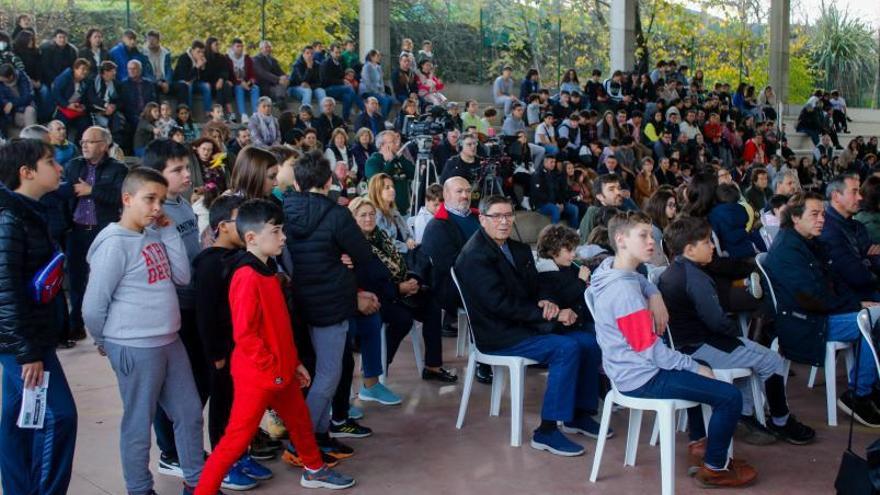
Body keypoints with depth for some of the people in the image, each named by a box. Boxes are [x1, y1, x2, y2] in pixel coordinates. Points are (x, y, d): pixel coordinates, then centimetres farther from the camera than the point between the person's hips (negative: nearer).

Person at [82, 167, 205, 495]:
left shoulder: (155, 236, 7)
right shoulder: (115, 243, -16)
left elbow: (182, 277, 0)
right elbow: (92, 306, -14)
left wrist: (169, 231, -3)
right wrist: (107, 343, 1)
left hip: (170, 341, 8)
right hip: (135, 348, -8)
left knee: (190, 413, 16)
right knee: (139, 425, 7)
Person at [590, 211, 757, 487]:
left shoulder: (610, 271, 2)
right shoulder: (624, 291, -26)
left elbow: (640, 281, 26)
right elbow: (650, 350, -25)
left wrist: (654, 296, 4)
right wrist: (695, 367, -13)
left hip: (626, 369, 11)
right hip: (641, 378, -11)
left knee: (693, 369, 34)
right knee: (730, 397, -11)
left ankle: (698, 444, 39)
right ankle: (714, 468, 7)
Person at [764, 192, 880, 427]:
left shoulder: (809, 244, 17)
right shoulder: (788, 249, -16)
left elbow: (836, 282, 16)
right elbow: (812, 299, -21)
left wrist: (858, 302, -3)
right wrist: (857, 306, -13)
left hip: (819, 314, 10)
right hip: (804, 325, -10)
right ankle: (858, 396, -10)